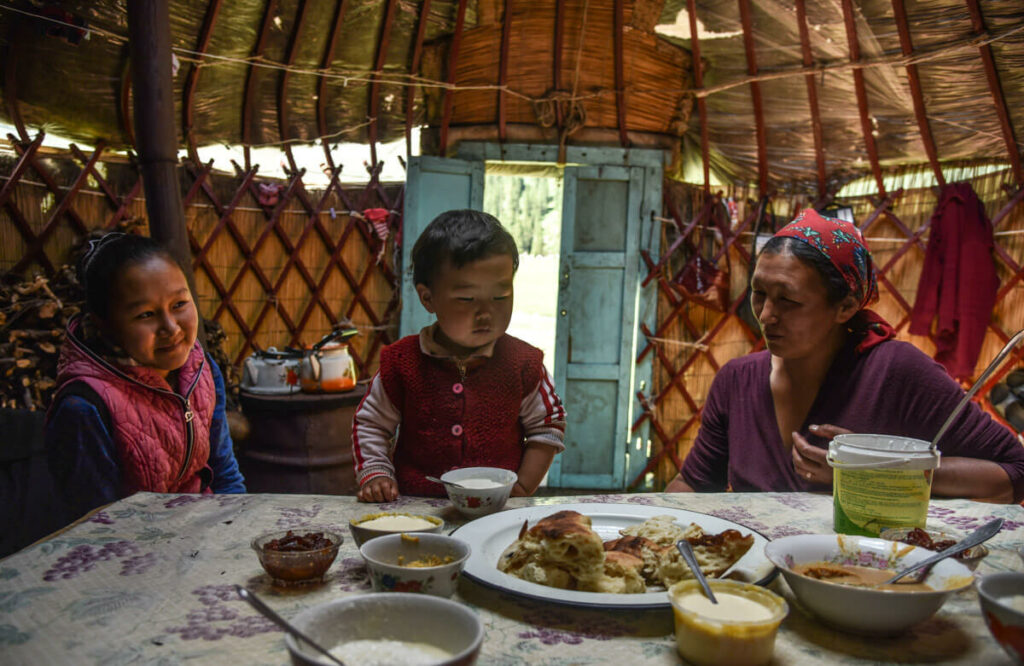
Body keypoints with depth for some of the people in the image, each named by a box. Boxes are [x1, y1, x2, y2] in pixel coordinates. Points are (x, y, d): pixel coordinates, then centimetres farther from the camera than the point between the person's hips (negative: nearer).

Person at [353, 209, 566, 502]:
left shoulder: (522, 364, -1)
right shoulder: (403, 362, -1)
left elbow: (546, 428, 9)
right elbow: (370, 424, 12)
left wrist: (521, 488, -1)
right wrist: (375, 475, -1)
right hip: (415, 508, -2)